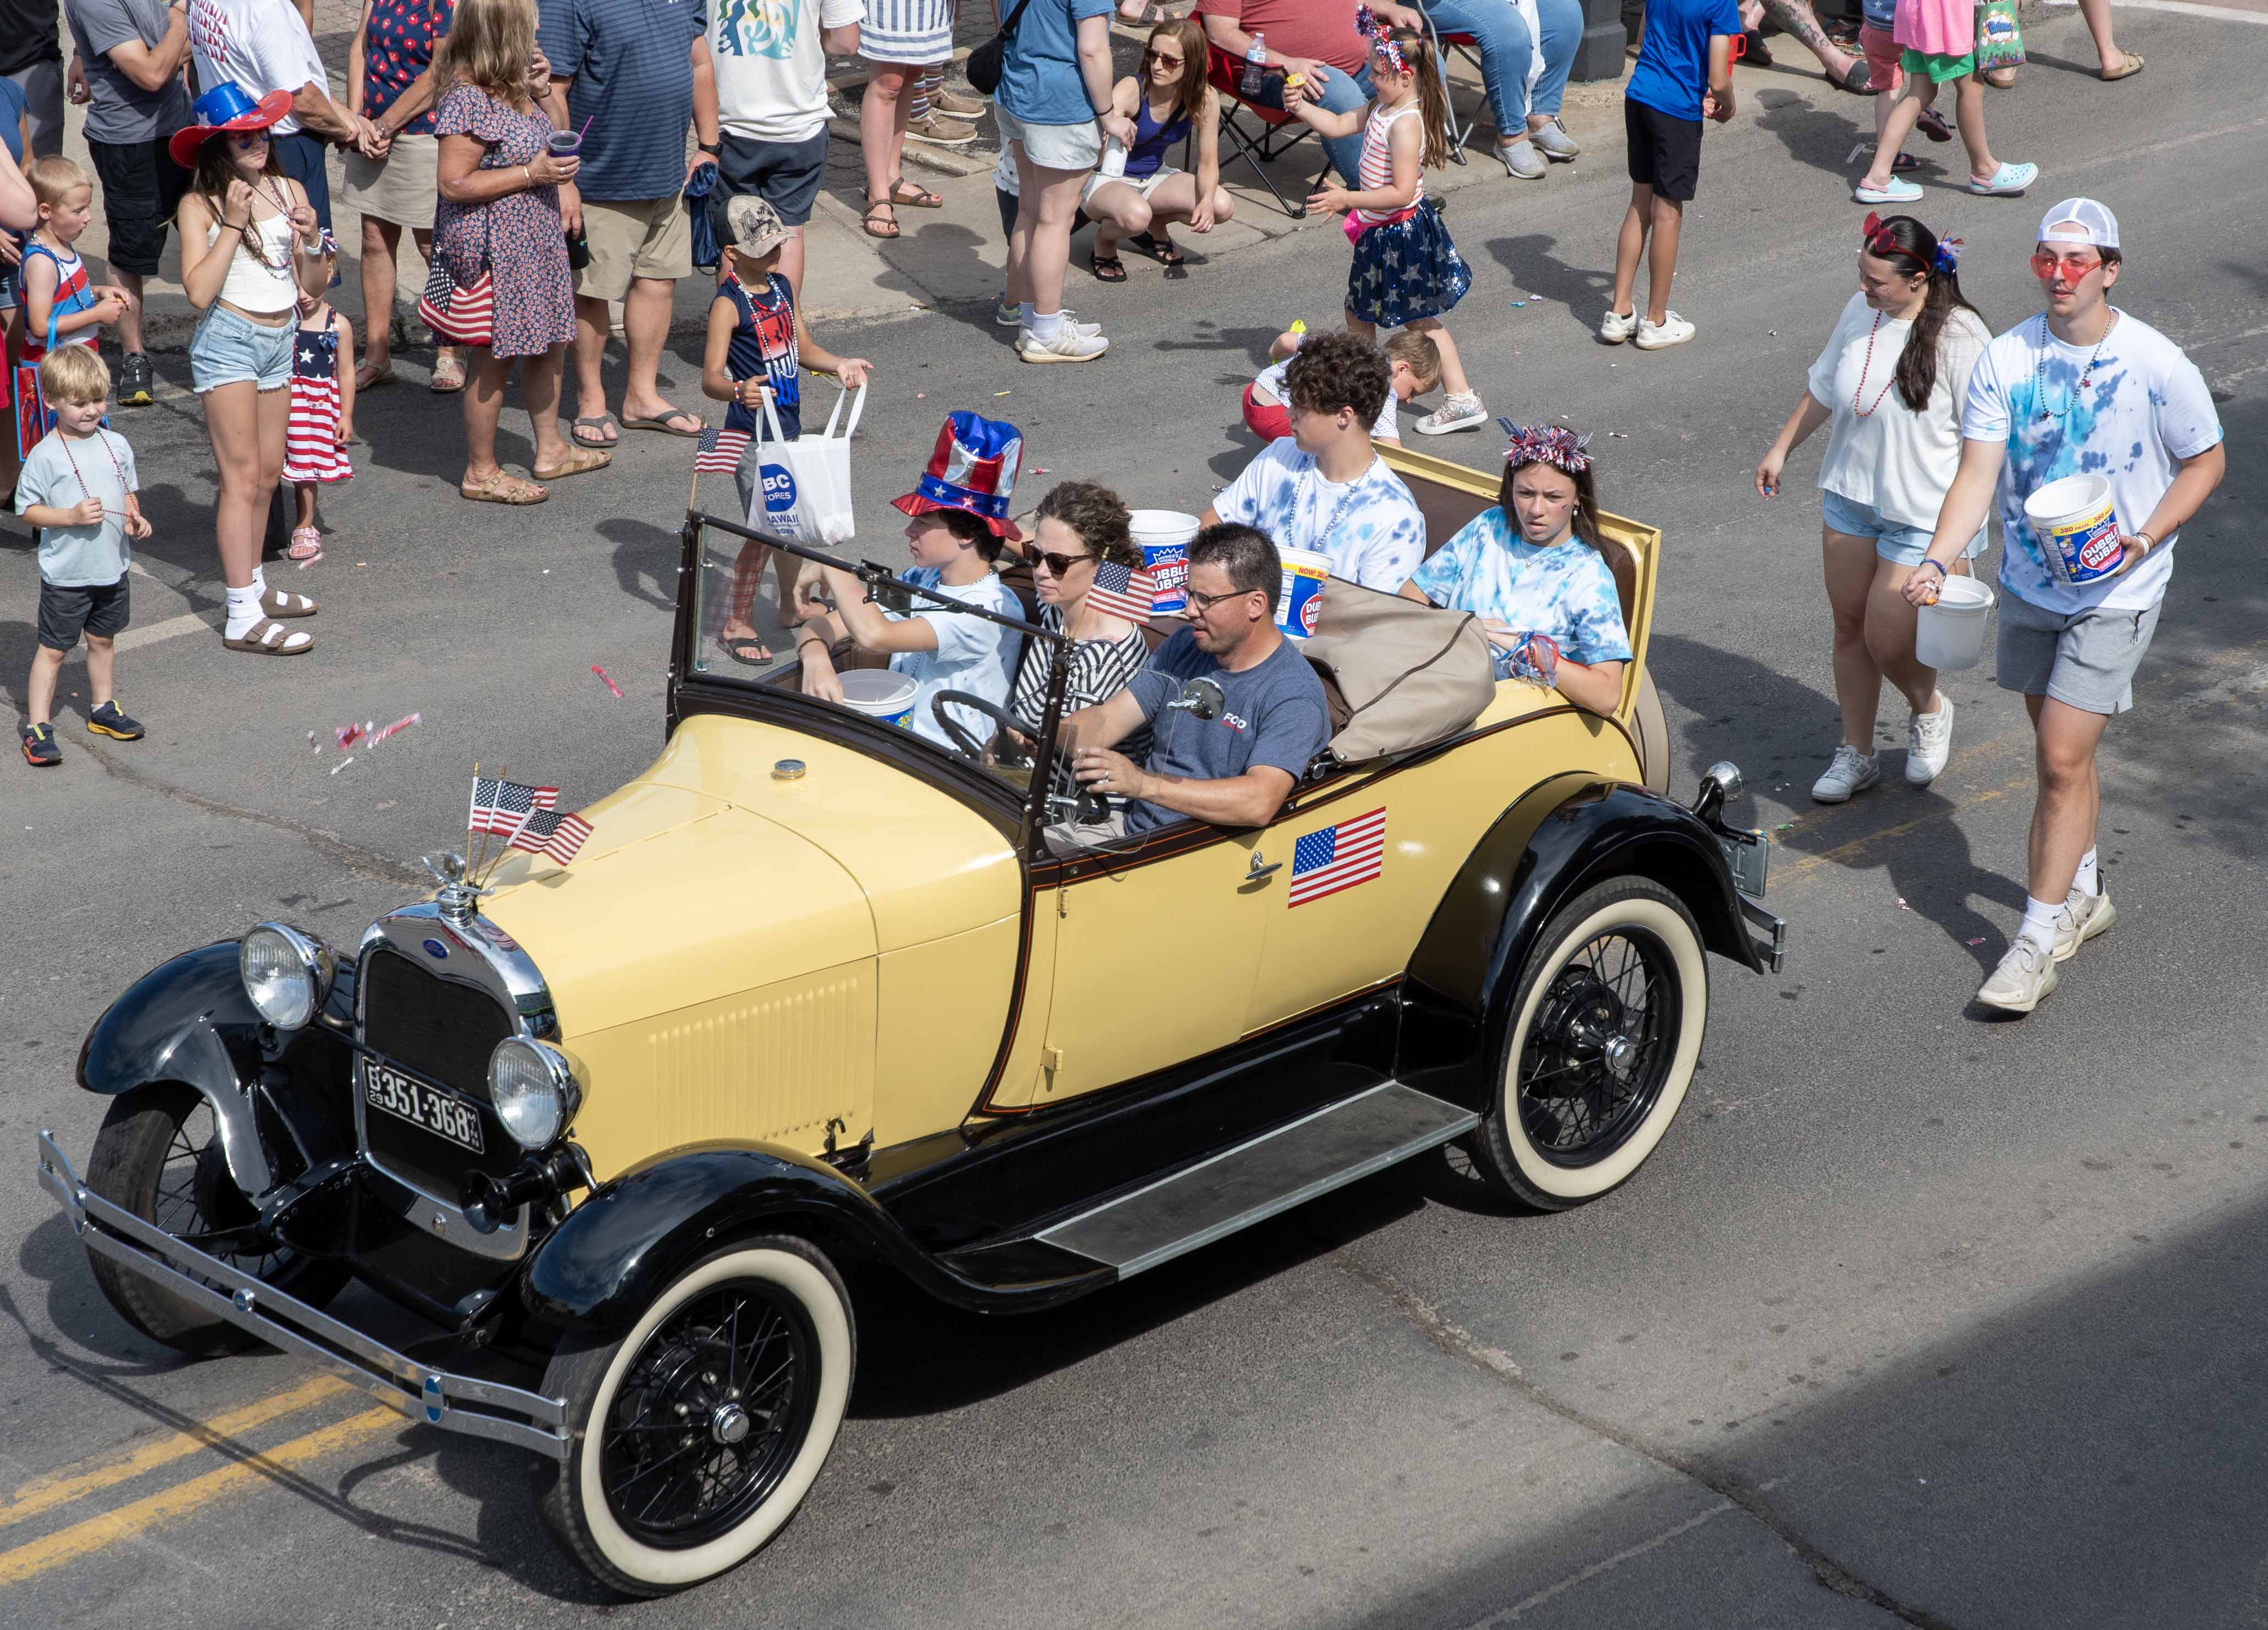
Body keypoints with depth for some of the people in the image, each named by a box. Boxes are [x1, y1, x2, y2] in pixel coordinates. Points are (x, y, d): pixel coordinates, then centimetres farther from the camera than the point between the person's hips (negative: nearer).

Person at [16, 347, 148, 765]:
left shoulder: (116, 445, 2)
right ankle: (38, 726, 6)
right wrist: (72, 516, -24)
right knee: (53, 648, 1)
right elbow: (27, 509, -11)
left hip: (112, 568, 5)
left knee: (103, 639, 20)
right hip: (65, 574, -5)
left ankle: (103, 708, 36)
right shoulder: (46, 456, -14)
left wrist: (135, 518, -5)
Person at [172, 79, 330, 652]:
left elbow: (313, 286, 8)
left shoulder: (289, 191, 4)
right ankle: (242, 618, -7)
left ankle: (253, 585, 28)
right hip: (227, 341, -6)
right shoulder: (200, 206, -10)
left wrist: (312, 240, -11)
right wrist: (232, 224, -20)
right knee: (242, 475, -8)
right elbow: (199, 291, -20)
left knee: (268, 473, 13)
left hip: (279, 341, 6)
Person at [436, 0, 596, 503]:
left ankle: (551, 450, 33)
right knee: (497, 356, -1)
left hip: (534, 240, 10)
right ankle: (481, 472, 11)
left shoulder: (511, 89, 8)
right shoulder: (468, 101, -22)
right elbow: (453, 182, -24)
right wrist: (532, 174, -23)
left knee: (549, 343, 18)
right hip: (494, 248, -10)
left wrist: (537, 94, 6)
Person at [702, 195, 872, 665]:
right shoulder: (728, 304, -19)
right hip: (752, 433, -8)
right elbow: (710, 378, -25)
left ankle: (792, 601, 38)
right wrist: (740, 391, -45)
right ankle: (736, 624, 9)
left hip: (788, 426, 8)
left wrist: (839, 364, 1)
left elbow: (801, 348, 19)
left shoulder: (782, 286, 7)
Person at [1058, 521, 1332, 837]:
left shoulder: (1294, 696, -16)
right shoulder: (1185, 647, 9)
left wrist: (1144, 784, -37)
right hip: (1130, 822, 7)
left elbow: (1260, 804, -30)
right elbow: (1107, 720, 6)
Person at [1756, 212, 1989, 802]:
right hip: (1849, 497, 6)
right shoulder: (1860, 311, -2)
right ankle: (1856, 753, 29)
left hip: (1924, 517, -6)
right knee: (1849, 626, 13)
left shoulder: (1960, 338, -20)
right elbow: (1823, 389, 15)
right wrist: (1782, 448, 20)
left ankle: (1929, 711, 30)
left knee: (1888, 641, -3)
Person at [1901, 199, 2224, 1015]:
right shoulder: (2006, 359, -7)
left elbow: (2205, 462, -3)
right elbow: (1977, 475, -9)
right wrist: (1937, 561, -25)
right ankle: (2081, 890, 39)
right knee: (2058, 749, 18)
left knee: (2063, 758, -8)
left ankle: (2041, 936, 0)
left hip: (2115, 591, -4)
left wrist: (2144, 540, -17)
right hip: (2029, 583, 4)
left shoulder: (2156, 365, -15)